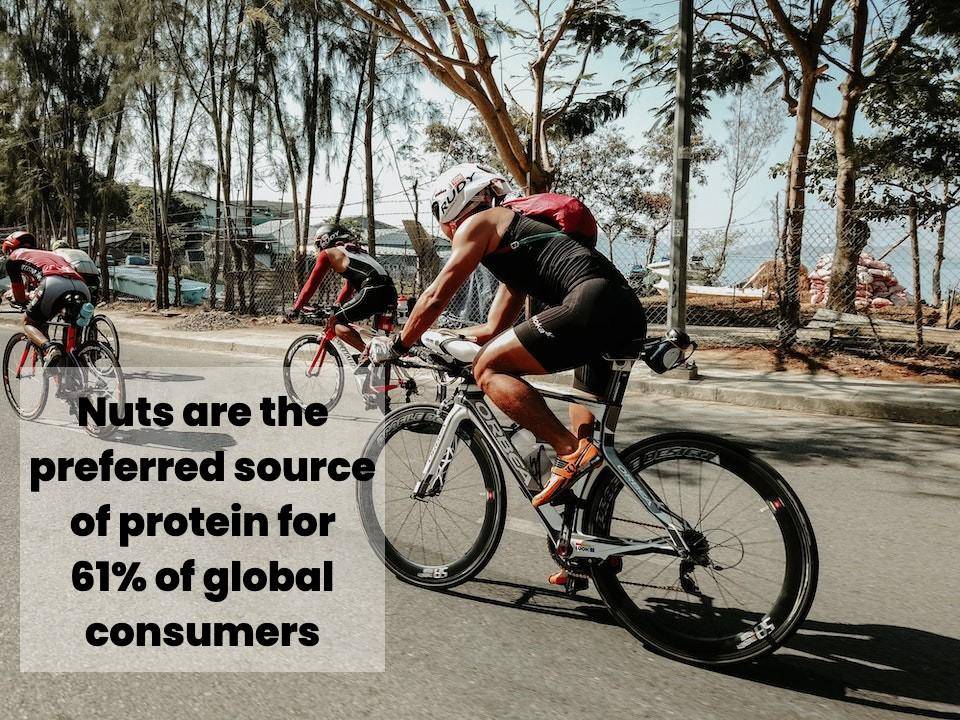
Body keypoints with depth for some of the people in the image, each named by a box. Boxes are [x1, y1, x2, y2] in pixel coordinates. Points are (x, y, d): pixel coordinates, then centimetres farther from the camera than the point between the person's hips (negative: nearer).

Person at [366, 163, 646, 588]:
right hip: (628, 313, 10)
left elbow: (436, 297, 5)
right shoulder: (515, 239, 35)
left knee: (490, 370, -6)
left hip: (593, 303, -10)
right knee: (584, 438, 14)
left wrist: (397, 345, 17)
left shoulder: (478, 224, 9)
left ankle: (570, 452, -12)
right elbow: (493, 330, 36)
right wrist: (428, 335, 39)